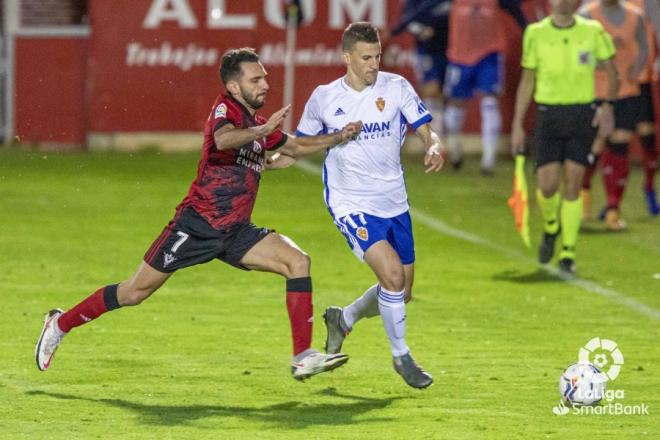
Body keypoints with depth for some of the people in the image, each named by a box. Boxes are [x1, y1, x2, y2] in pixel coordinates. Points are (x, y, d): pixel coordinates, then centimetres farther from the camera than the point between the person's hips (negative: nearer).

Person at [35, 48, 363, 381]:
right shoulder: (225, 109, -9)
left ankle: (303, 358, -15)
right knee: (134, 293, 0)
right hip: (197, 224, -7)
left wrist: (338, 137, 21)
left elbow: (296, 147, 32)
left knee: (298, 261, -13)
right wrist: (264, 130, -33)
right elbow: (222, 140, -33)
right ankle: (61, 324, 20)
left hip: (235, 232, 7)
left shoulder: (258, 124, 15)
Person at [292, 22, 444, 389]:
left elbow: (427, 131, -5)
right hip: (352, 204, -4)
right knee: (392, 273, -22)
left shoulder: (396, 87, -2)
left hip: (394, 203, 4)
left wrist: (435, 148, -27)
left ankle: (343, 319, 38)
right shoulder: (324, 98, -2)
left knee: (401, 295, 10)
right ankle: (401, 356, -3)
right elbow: (302, 142, 11)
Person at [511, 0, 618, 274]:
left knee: (573, 185, -5)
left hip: (582, 117, 0)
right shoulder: (535, 34, 2)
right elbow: (527, 81, 9)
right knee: (547, 185, -7)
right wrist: (517, 125, 6)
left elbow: (611, 73, 8)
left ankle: (568, 253, 4)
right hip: (548, 115, 0)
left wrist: (607, 106, -10)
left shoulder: (593, 32, 0)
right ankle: (551, 226, 27)